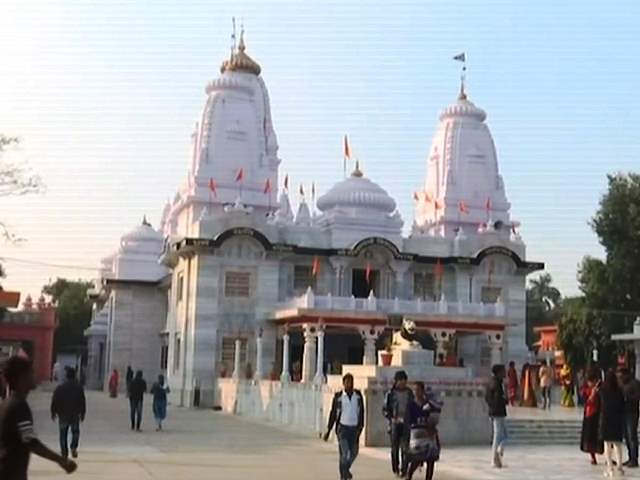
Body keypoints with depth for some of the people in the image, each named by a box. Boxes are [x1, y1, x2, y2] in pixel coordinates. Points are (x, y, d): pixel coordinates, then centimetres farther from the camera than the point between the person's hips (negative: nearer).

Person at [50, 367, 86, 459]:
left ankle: (64, 451, 12)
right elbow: (83, 402, -2)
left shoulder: (59, 388, -4)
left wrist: (53, 413, 10)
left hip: (62, 415, 0)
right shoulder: (79, 388, -4)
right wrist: (82, 414, 8)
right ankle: (74, 447, -4)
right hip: (75, 415, 0)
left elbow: (54, 402, -1)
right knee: (75, 432, 17)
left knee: (63, 434, 13)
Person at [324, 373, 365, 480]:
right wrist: (328, 430, 2)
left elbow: (361, 411, 5)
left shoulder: (358, 395, 2)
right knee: (345, 453, -10)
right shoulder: (338, 397, -4)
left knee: (353, 453, 10)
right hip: (342, 428, -3)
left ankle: (346, 469, 37)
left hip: (354, 428, 3)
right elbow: (333, 413, 2)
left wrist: (361, 426, -4)